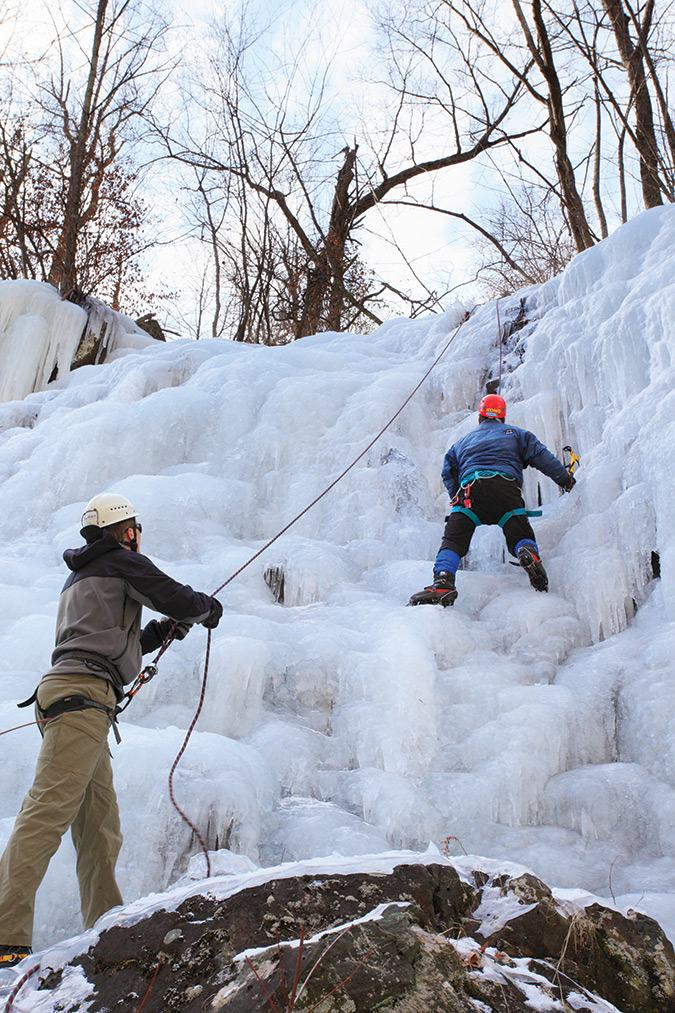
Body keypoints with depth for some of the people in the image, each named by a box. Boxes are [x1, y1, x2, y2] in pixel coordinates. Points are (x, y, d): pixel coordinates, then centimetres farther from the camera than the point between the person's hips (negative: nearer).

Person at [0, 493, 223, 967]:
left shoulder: (79, 578, 30)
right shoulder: (122, 561, 4)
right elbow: (179, 600, -1)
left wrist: (160, 632, 28)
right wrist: (209, 608, 20)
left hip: (69, 695, 10)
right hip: (82, 696, -10)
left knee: (100, 825, 9)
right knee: (49, 811, -16)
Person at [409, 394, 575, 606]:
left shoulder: (463, 442, 36)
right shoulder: (515, 434, 31)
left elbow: (449, 473, 29)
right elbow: (541, 456, 20)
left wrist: (458, 500, 32)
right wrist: (566, 479, 25)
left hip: (470, 487, 1)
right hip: (506, 487, 0)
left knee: (453, 540, -5)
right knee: (520, 536, 1)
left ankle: (443, 582, -30)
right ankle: (528, 553, -35)